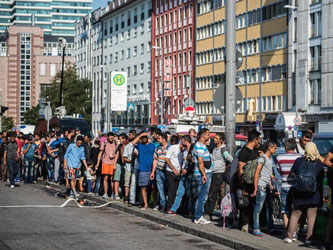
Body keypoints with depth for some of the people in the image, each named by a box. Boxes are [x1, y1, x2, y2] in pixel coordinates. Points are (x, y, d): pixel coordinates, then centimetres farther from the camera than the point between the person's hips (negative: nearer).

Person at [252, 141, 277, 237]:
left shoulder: (271, 158, 16)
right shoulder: (262, 158, -11)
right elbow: (256, 174, -14)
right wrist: (256, 189, -17)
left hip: (267, 187, 9)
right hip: (261, 186, -9)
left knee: (270, 207, 14)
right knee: (258, 207, -6)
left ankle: (270, 228, 23)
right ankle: (256, 229, -3)